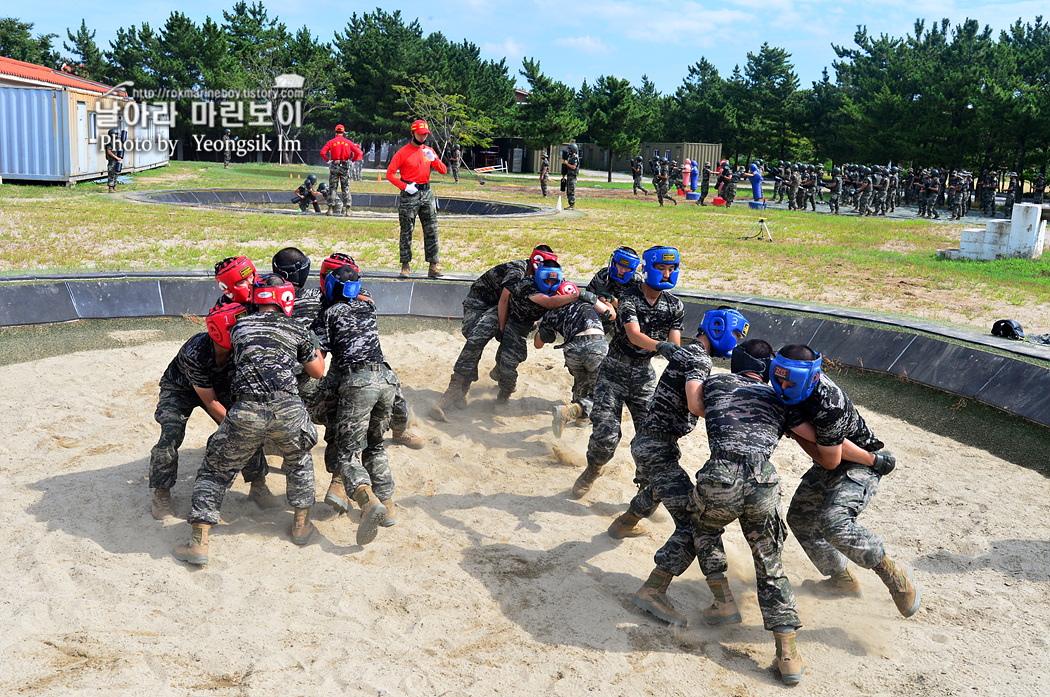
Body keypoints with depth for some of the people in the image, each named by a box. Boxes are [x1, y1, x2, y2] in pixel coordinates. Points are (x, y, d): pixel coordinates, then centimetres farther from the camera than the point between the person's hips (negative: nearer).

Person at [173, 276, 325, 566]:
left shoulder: (239, 327, 19)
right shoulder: (296, 330, 17)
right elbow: (318, 371, 29)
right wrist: (314, 347, 48)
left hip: (246, 411, 0)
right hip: (288, 408, 0)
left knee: (215, 471, 16)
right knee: (299, 461, 29)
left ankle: (199, 543, 11)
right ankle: (301, 524, 35)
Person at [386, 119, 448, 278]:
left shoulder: (428, 151, 12)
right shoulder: (403, 153, -3)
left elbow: (443, 171, 7)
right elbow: (390, 173, -6)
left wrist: (434, 159, -11)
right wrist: (405, 187, -15)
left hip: (426, 194, 5)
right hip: (409, 195, -4)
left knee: (432, 231, 2)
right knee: (406, 232, -1)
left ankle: (433, 265, 5)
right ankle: (405, 265, 7)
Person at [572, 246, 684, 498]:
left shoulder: (675, 306, 3)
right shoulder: (629, 298, -12)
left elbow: (674, 343, -3)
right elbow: (634, 335, -26)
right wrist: (661, 346, -43)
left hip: (644, 375, 4)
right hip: (614, 371, -4)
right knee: (606, 434, -11)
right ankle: (592, 471, 20)